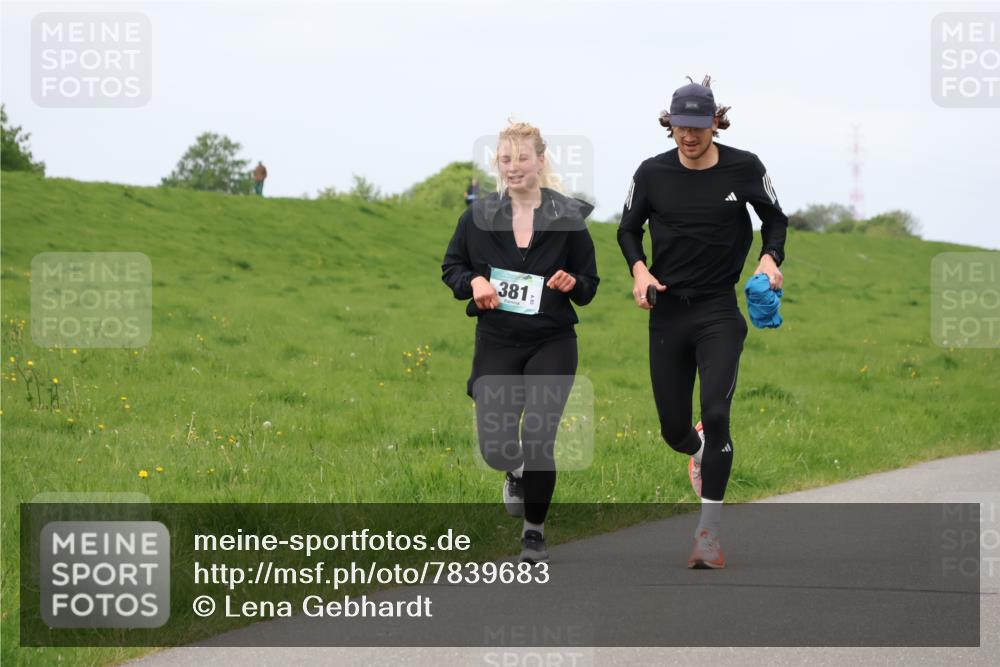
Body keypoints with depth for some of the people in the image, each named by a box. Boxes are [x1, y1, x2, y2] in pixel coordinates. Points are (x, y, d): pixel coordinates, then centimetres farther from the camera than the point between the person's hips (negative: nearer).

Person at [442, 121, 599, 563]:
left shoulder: (568, 219, -3)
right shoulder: (479, 216, 1)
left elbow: (590, 285, 4)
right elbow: (451, 266, 10)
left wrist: (572, 283, -18)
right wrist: (473, 282, -11)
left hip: (552, 344, -2)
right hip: (497, 343, 2)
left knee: (538, 440, -7)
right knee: (495, 447, -2)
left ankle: (534, 531, 13)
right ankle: (516, 473, 37)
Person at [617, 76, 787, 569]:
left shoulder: (744, 168, -5)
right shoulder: (653, 173, -2)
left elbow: (774, 218, 11)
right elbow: (628, 228, 12)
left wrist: (770, 258, -8)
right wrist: (639, 269, -7)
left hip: (719, 311, -2)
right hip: (667, 311, 2)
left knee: (716, 413, -19)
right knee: (673, 429, 7)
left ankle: (708, 533, -13)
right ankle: (701, 450, 48)